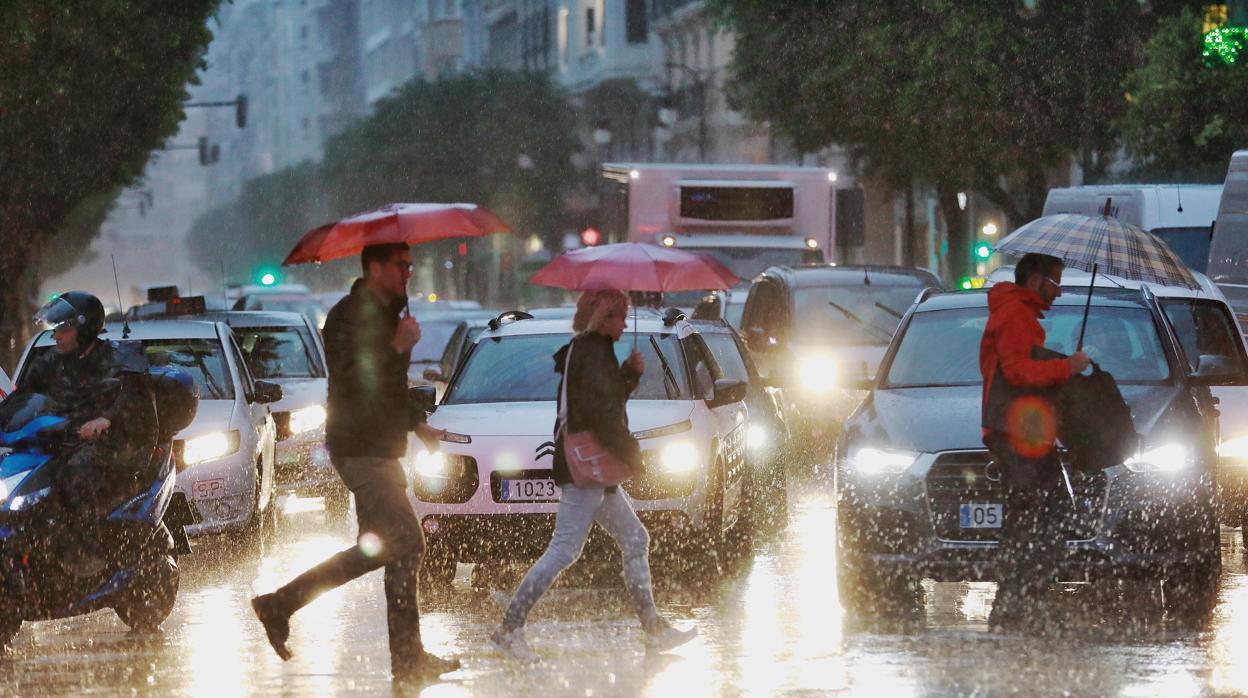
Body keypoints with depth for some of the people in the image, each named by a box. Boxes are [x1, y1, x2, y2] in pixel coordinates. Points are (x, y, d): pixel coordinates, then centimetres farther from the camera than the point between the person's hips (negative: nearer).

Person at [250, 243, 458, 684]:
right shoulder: (348, 317, -13)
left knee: (377, 548, 11)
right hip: (360, 449, -10)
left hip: (381, 448, 10)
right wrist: (397, 347, -25)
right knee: (406, 542, -13)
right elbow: (349, 381, -25)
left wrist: (416, 424, 22)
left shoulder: (386, 314, 18)